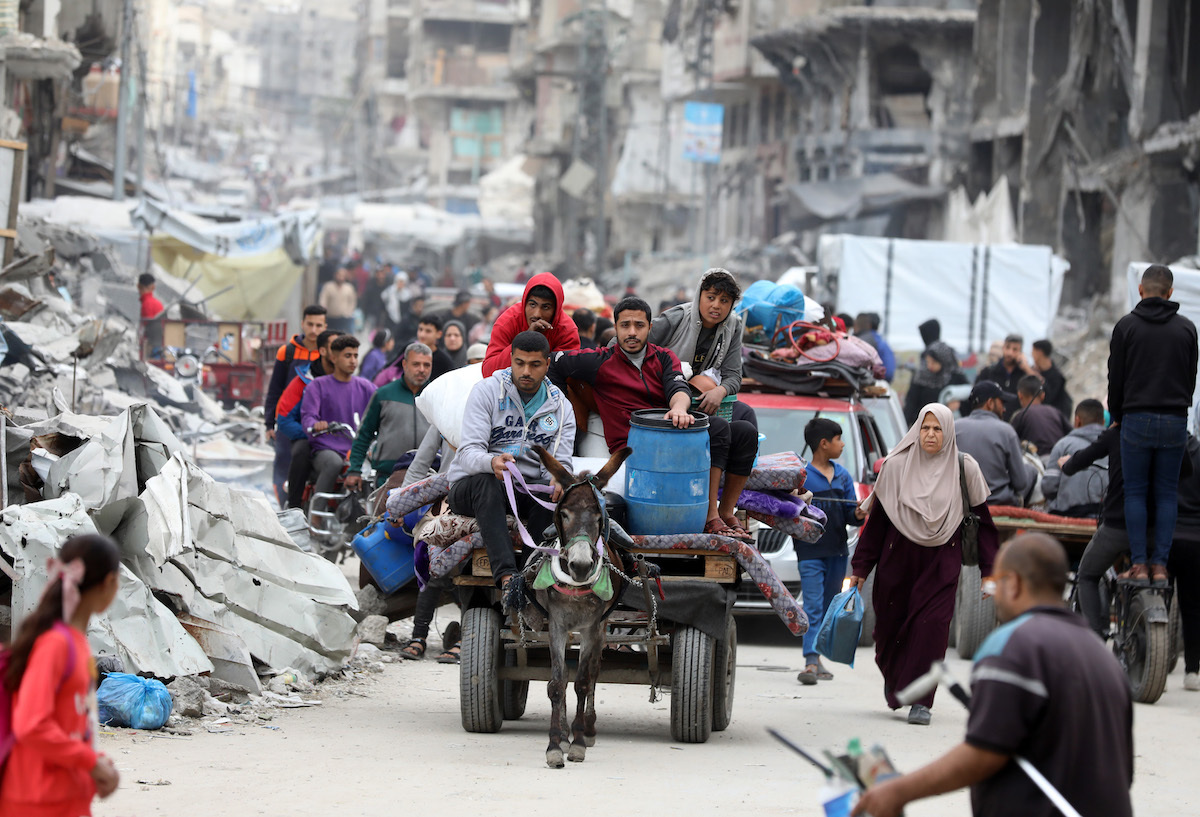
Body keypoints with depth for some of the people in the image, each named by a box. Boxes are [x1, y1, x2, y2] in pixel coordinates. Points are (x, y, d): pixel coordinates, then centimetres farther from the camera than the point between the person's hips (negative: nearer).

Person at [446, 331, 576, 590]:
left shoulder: (561, 408, 6)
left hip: (524, 490, 3)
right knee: (485, 481, -38)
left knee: (553, 488, -30)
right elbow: (469, 452, -16)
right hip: (469, 487, -3)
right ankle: (507, 576, -50)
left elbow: (560, 462, 0)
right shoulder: (487, 390, -6)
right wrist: (491, 463, -41)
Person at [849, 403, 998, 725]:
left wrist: (988, 569, 2)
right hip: (897, 559, 1)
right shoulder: (896, 466, -1)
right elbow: (876, 518, 3)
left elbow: (982, 519, 5)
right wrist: (861, 567, 3)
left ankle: (920, 700, -9)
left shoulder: (965, 469, -1)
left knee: (932, 624, -14)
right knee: (891, 625, 9)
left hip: (941, 561, -1)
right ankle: (893, 678, 40)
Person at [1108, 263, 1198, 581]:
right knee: (1167, 493, 7)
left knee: (1135, 492, 4)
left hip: (1136, 420, -2)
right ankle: (1160, 564, 2)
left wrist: (1117, 418, 14)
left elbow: (1115, 379, 2)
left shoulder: (1126, 326, -1)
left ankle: (1139, 564, -1)